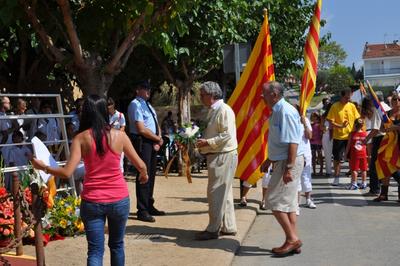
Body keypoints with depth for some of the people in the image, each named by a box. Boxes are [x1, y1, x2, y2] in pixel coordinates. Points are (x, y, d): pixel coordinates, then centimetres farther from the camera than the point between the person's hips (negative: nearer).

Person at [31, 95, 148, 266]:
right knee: (116, 245, 20)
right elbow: (140, 165, 3)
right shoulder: (119, 135, -3)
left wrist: (43, 167, 3)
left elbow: (67, 172, -13)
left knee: (95, 251, 5)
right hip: (119, 199, 1)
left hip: (92, 201, -1)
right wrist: (144, 175, 25)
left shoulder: (81, 138, -7)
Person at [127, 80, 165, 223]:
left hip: (152, 143, 9)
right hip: (142, 142, -9)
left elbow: (156, 125, 16)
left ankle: (149, 206, 25)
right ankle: (142, 211, 2)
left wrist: (158, 140, -3)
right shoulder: (135, 105, -11)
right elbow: (141, 129, -19)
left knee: (151, 174, 14)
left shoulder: (148, 105, 19)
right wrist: (158, 139, -9)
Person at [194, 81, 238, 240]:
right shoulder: (213, 111, 16)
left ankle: (213, 230, 1)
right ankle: (228, 227, 24)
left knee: (216, 193, -6)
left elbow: (227, 135, -23)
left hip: (223, 156, -10)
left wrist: (208, 142, -20)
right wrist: (202, 141, 12)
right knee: (224, 193, 15)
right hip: (216, 156, 10)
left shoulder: (224, 110, -15)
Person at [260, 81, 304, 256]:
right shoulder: (276, 111, 13)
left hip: (289, 162, -10)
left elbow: (292, 142, -24)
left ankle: (292, 239, 1)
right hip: (281, 161, 10)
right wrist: (269, 160, 26)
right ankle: (293, 242, 19)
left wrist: (289, 168, -26)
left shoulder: (286, 112, -18)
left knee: (275, 202, -7)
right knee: (288, 203, 12)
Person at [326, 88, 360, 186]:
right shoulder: (335, 106, -5)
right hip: (338, 137, -2)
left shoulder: (352, 106, 4)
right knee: (337, 158, 5)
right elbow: (330, 121, -8)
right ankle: (336, 178, 17)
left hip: (351, 136, 2)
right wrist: (340, 126, -23)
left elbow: (357, 120, 10)